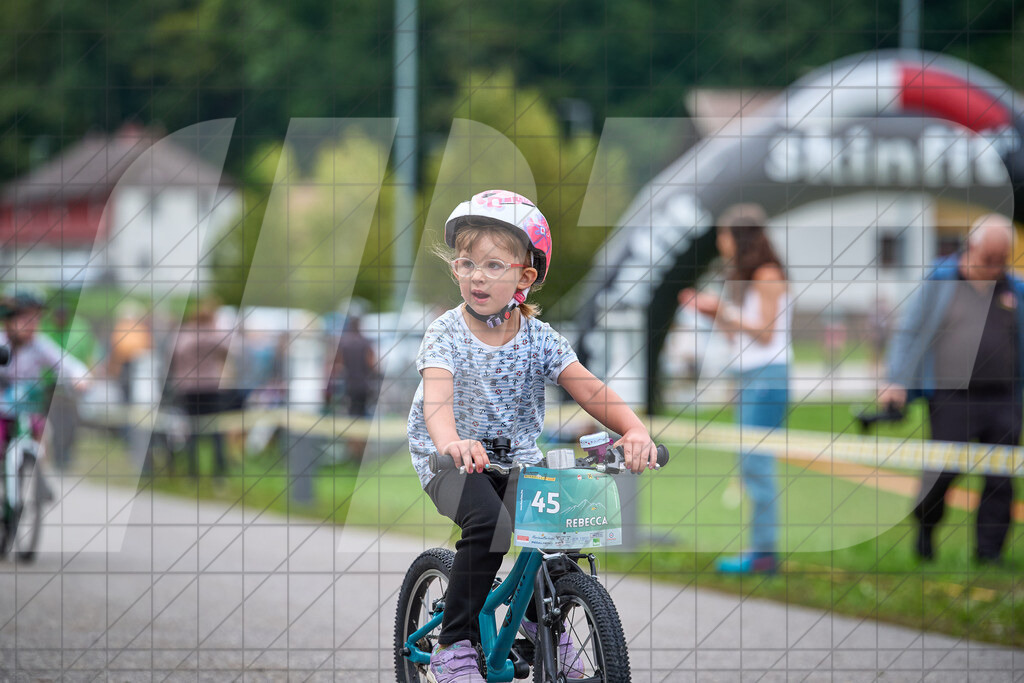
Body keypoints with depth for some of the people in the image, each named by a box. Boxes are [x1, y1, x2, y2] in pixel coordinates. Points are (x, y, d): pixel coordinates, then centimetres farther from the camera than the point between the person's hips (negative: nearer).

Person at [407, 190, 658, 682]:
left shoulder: (538, 338, -5)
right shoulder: (446, 334, -13)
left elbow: (589, 389, -17)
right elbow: (437, 395, -32)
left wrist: (634, 430, -37)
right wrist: (451, 441, -55)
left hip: (517, 458, 3)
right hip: (452, 462, -3)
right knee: (488, 521, -31)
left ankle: (543, 622, 11)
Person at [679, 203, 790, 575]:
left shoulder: (767, 275, -9)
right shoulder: (742, 277, 18)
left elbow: (765, 333, -15)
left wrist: (722, 309, -16)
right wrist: (711, 312, 8)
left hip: (768, 376, -10)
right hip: (748, 376, 10)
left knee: (757, 462, -12)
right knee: (750, 465, 7)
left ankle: (764, 551, -12)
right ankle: (759, 549, 7)